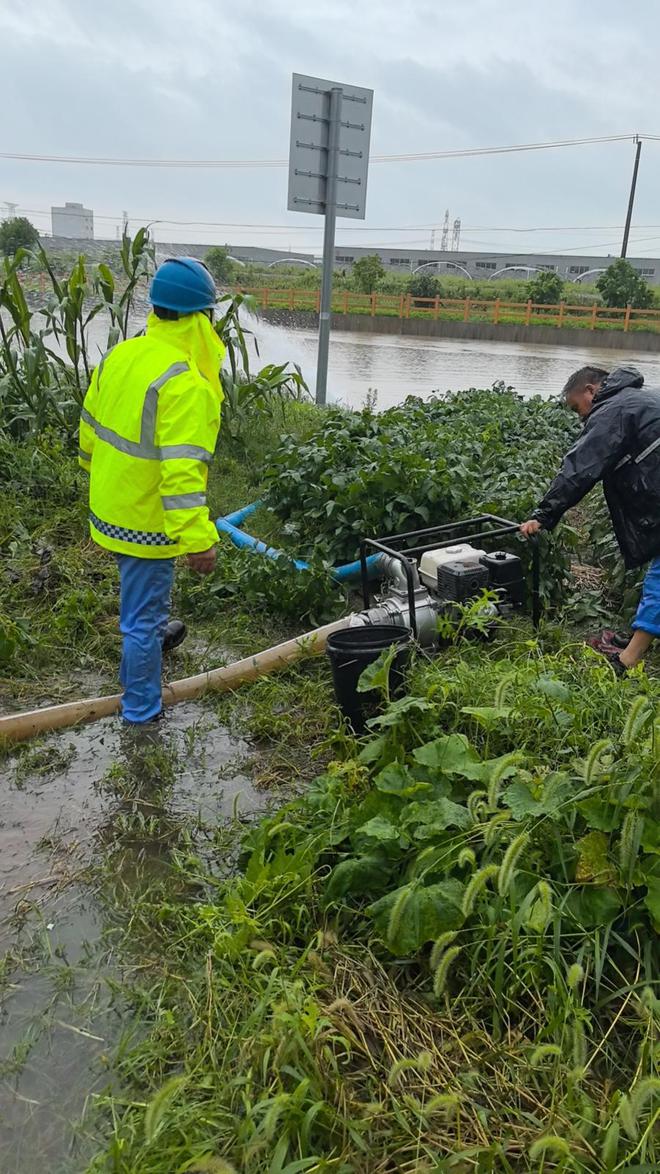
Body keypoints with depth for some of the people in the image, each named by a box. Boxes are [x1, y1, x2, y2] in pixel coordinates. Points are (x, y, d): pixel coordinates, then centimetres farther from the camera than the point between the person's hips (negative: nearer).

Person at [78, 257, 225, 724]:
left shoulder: (120, 355, 0)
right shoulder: (184, 383, -26)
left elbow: (91, 425, 12)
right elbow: (182, 469, -32)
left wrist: (98, 468, 29)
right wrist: (197, 537, -31)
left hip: (111, 503, 8)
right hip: (146, 518, -8)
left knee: (147, 587, 33)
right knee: (143, 610, 7)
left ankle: (154, 633, 61)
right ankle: (142, 710, 25)